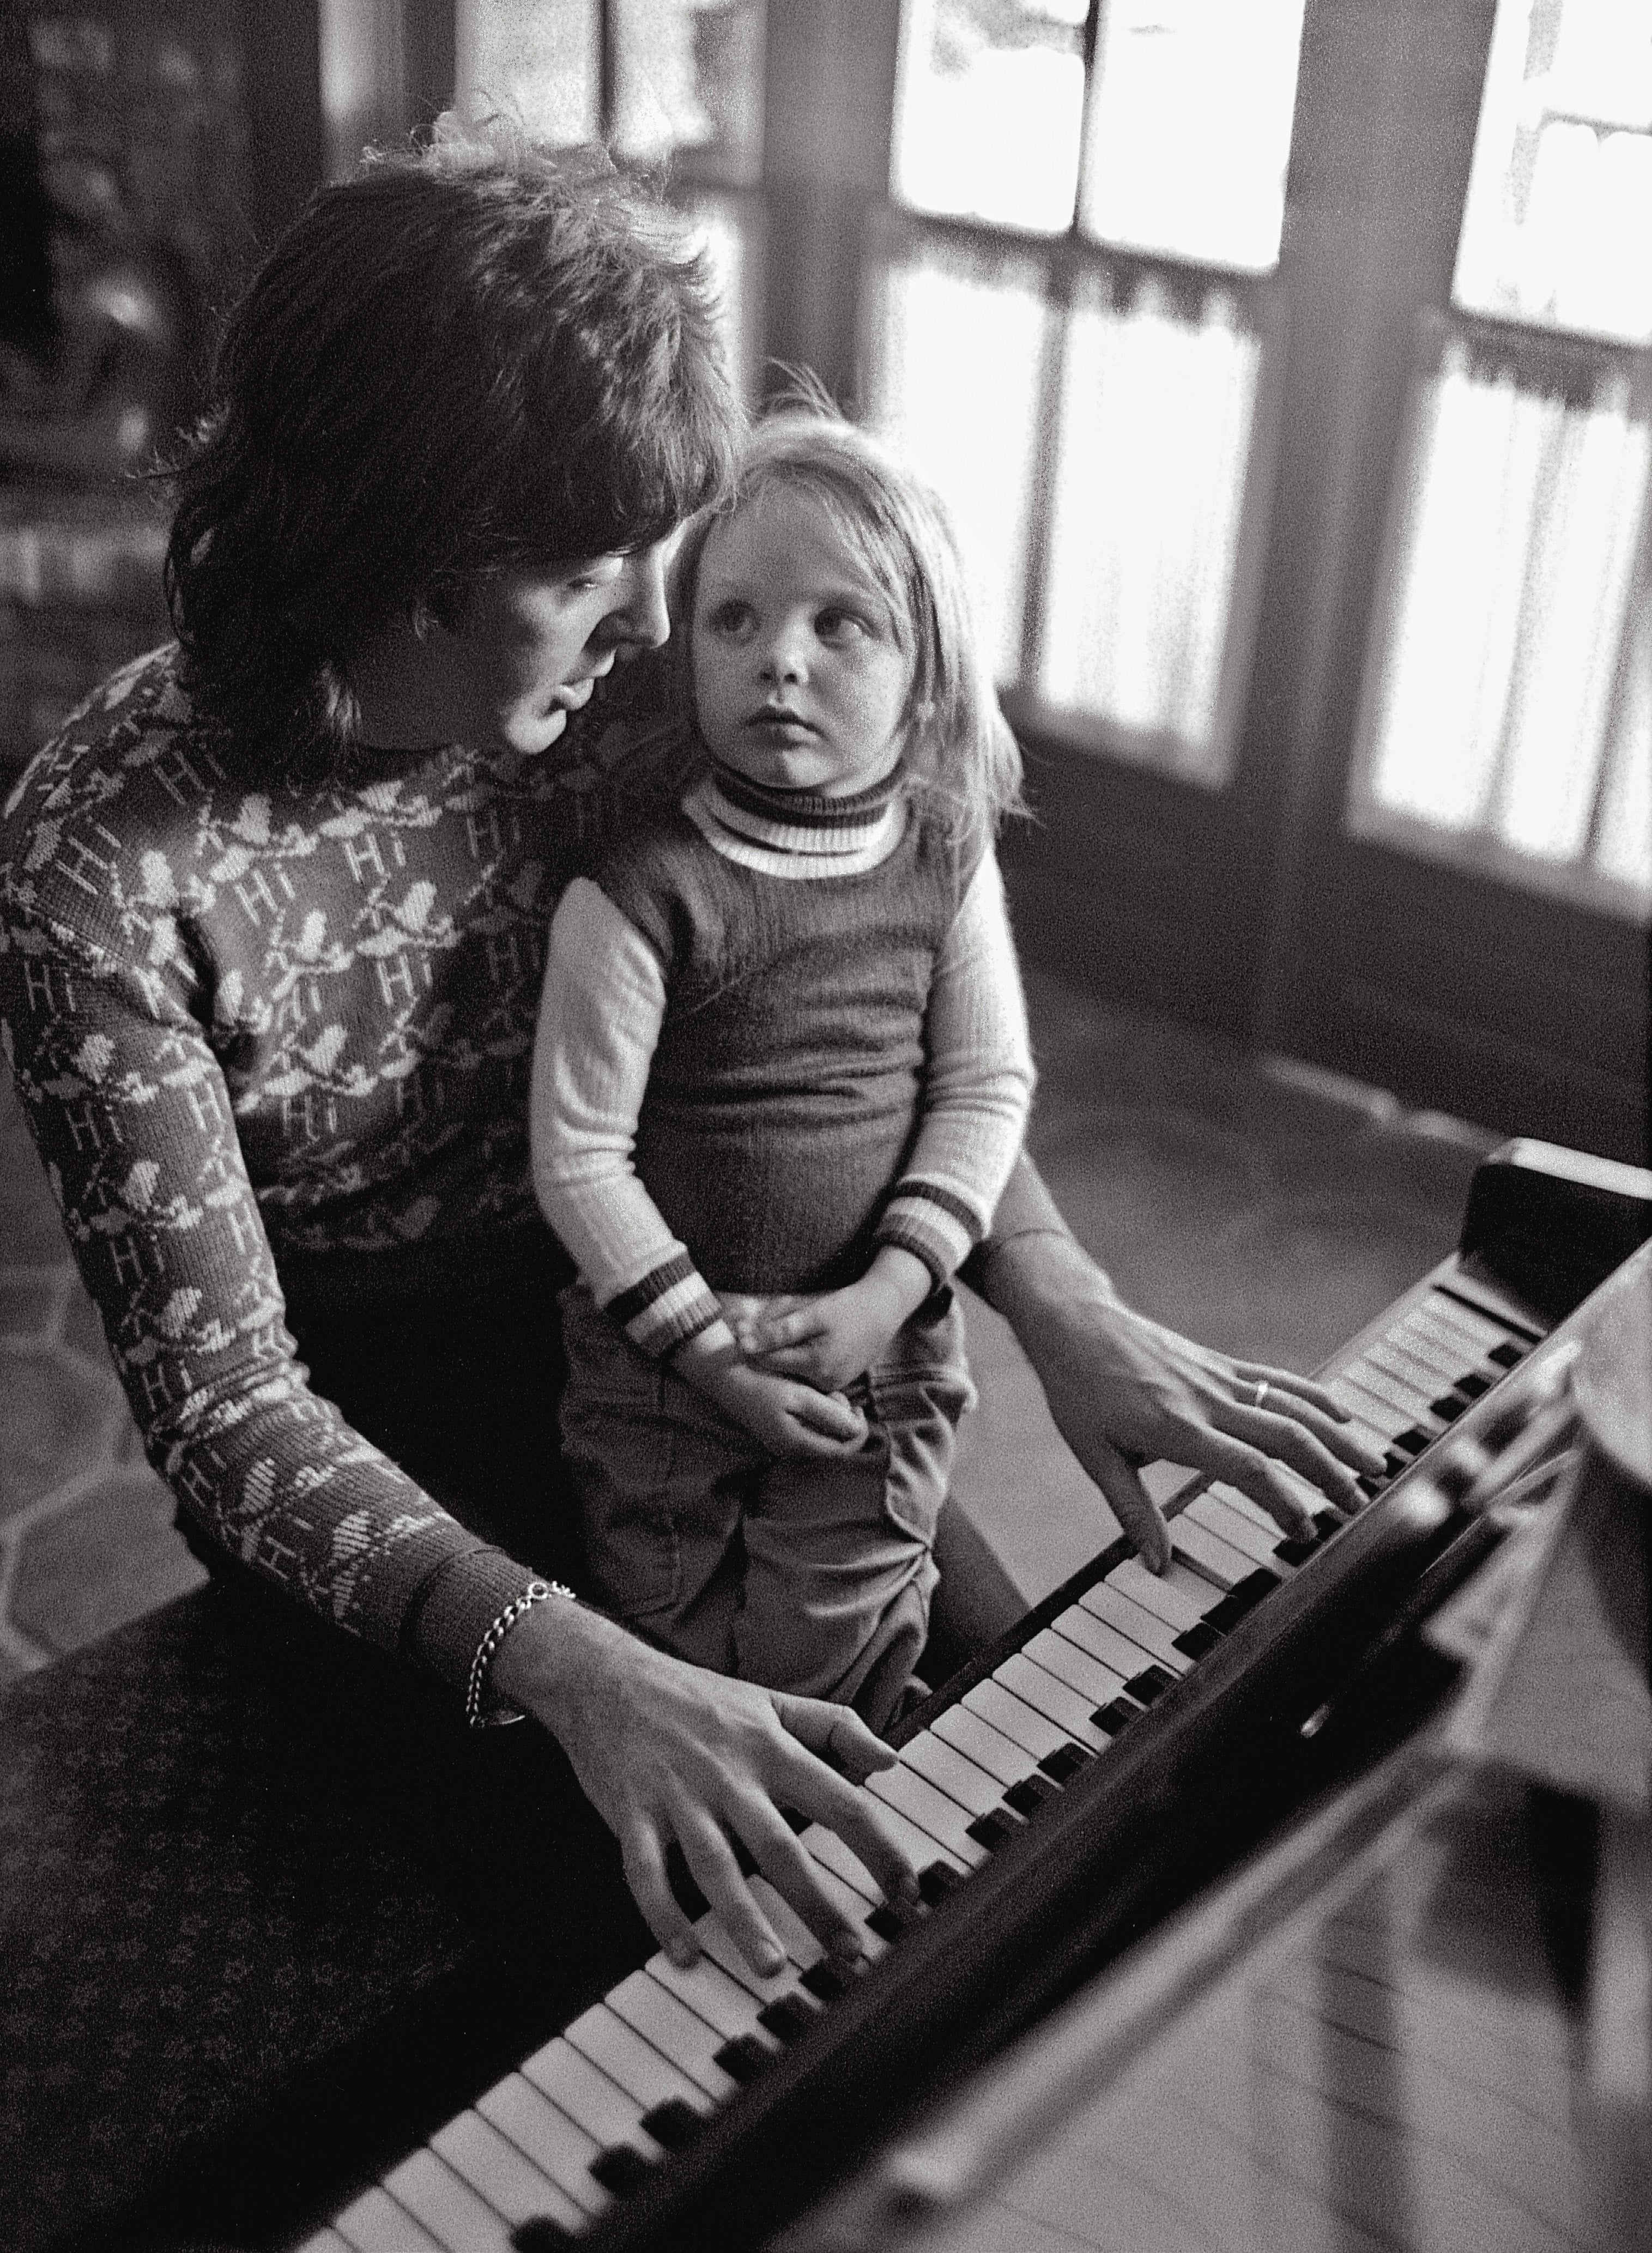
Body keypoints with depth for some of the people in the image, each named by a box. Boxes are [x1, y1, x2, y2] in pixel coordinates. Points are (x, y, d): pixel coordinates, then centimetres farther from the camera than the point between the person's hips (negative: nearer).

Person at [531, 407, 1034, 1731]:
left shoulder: (944, 858, -6)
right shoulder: (638, 894, -19)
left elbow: (987, 1083, -1)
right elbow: (577, 1150, -16)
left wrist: (890, 1291, -12)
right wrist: (712, 1353, -14)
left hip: (879, 1364, 3)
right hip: (665, 1367, -2)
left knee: (830, 1677, 15)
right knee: (677, 1667, 15)